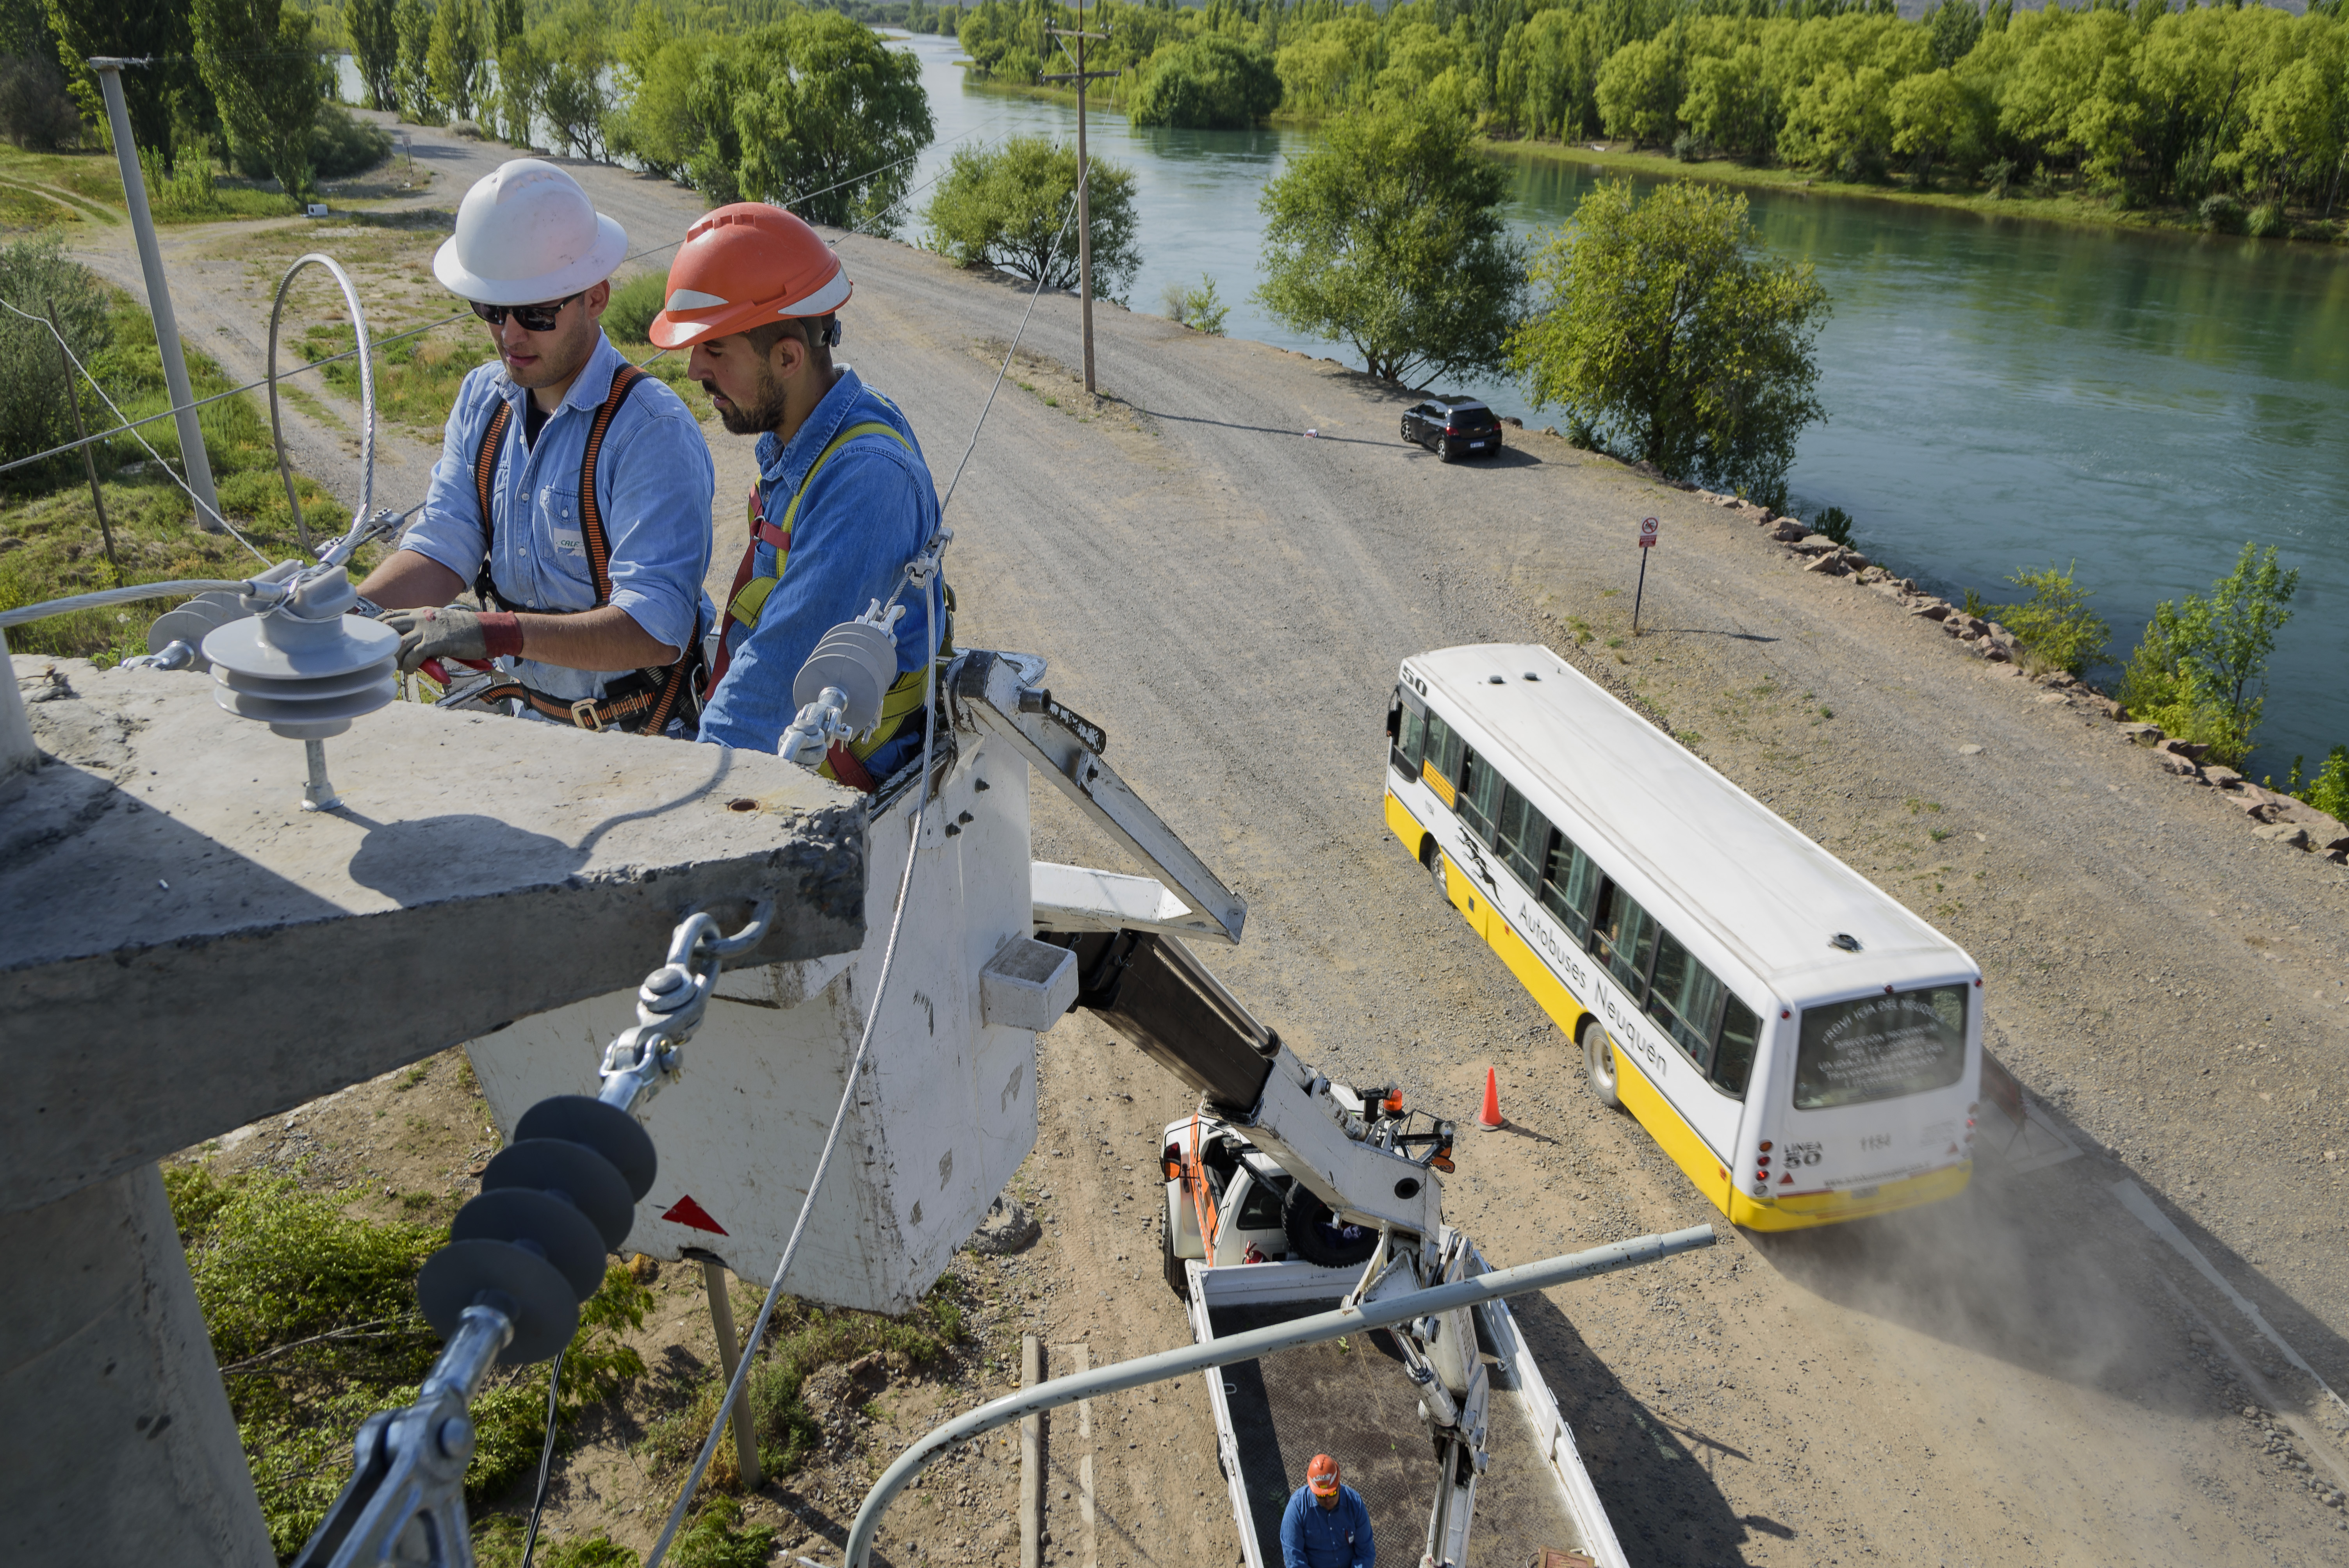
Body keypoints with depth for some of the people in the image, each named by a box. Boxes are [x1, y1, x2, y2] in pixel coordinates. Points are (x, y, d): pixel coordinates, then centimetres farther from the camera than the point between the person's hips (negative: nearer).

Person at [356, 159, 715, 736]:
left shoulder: (652, 429, -18)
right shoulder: (481, 398, 7)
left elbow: (655, 629, -26)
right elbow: (442, 547, 3)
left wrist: (496, 631, -35)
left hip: (637, 734, -6)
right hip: (528, 709, 7)